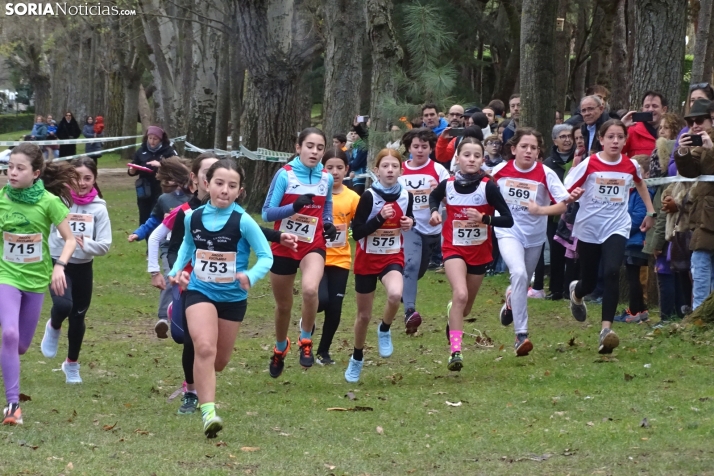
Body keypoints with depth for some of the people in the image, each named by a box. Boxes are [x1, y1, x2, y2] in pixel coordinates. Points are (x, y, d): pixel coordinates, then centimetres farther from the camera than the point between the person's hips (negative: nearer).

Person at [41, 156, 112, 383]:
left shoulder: (99, 208, -5)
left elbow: (104, 245, -7)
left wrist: (84, 243, -25)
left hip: (83, 268, 2)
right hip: (57, 264, -2)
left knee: (78, 316, 13)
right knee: (63, 305, -26)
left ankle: (72, 364, 37)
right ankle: (53, 328, 12)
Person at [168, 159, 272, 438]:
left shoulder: (243, 222, -15)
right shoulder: (193, 218, -5)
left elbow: (266, 256, -12)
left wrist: (251, 276, -31)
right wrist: (177, 269, 2)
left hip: (233, 297, 0)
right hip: (200, 292, 0)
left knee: (220, 360, 15)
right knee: (205, 348, -24)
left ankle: (199, 382, 50)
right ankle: (208, 412, -26)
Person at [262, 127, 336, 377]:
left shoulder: (326, 178, 0)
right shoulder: (285, 174, -11)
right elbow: (267, 213, -13)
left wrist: (328, 226, 1)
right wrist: (294, 207, -28)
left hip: (313, 246, 1)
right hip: (283, 246, -1)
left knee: (310, 289, -30)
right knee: (283, 305, 13)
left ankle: (306, 341, -7)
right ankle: (280, 348, 42)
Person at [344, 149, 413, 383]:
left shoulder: (406, 196, -5)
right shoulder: (369, 197, -16)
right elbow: (356, 232, -18)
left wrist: (409, 224, -7)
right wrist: (380, 218, -28)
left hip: (393, 258, 2)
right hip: (367, 259, -2)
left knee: (395, 294, -31)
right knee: (364, 315, 9)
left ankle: (384, 330, 0)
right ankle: (357, 358, 34)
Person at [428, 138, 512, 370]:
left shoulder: (488, 187, -15)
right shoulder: (447, 184, -7)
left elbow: (508, 220, -16)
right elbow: (434, 197, 17)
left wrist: (484, 218, -31)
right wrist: (434, 211, -3)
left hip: (480, 251, 1)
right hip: (454, 248, -1)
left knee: (465, 306, 15)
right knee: (460, 294, -25)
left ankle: (452, 311, 54)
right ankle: (455, 351, -25)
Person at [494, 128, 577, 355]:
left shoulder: (545, 174, -14)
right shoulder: (500, 171, -9)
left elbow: (563, 205, -18)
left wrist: (540, 210, -31)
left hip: (534, 235, 2)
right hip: (509, 232, -2)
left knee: (523, 283, 18)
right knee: (518, 273, -27)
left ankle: (510, 299, 59)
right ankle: (521, 335, -28)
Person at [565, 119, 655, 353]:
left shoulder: (631, 165, -2)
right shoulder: (589, 164, -10)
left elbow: (640, 184, 21)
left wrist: (650, 212, 21)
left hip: (616, 228, 1)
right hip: (588, 229, 0)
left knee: (612, 272, -24)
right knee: (589, 282, 9)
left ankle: (606, 329, -24)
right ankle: (576, 293, 49)